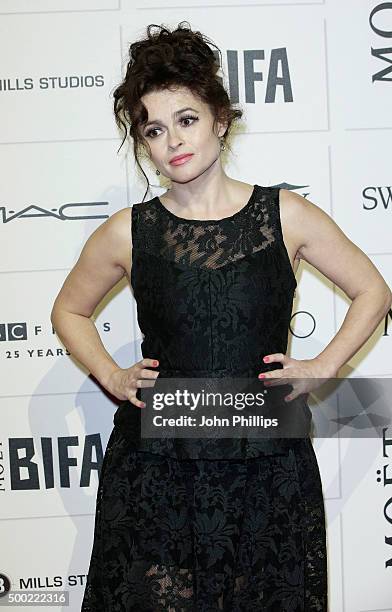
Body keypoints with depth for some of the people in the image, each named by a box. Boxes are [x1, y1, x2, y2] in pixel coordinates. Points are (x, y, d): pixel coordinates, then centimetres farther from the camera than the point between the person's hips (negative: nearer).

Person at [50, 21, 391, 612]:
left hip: (268, 464, 0)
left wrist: (323, 366, 0)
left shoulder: (285, 215, -1)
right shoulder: (128, 232, 0)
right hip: (156, 469, 0)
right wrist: (112, 377, 4)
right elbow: (69, 310, 17)